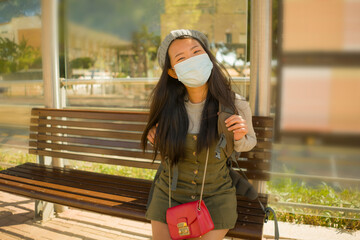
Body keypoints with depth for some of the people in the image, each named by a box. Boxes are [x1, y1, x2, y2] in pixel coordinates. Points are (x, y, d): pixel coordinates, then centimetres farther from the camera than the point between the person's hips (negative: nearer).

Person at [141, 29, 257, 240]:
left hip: (215, 199, -1)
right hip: (169, 196, 2)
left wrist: (240, 137, -18)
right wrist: (156, 140, -13)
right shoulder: (166, 105, -13)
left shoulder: (235, 105, -17)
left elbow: (249, 142, 4)